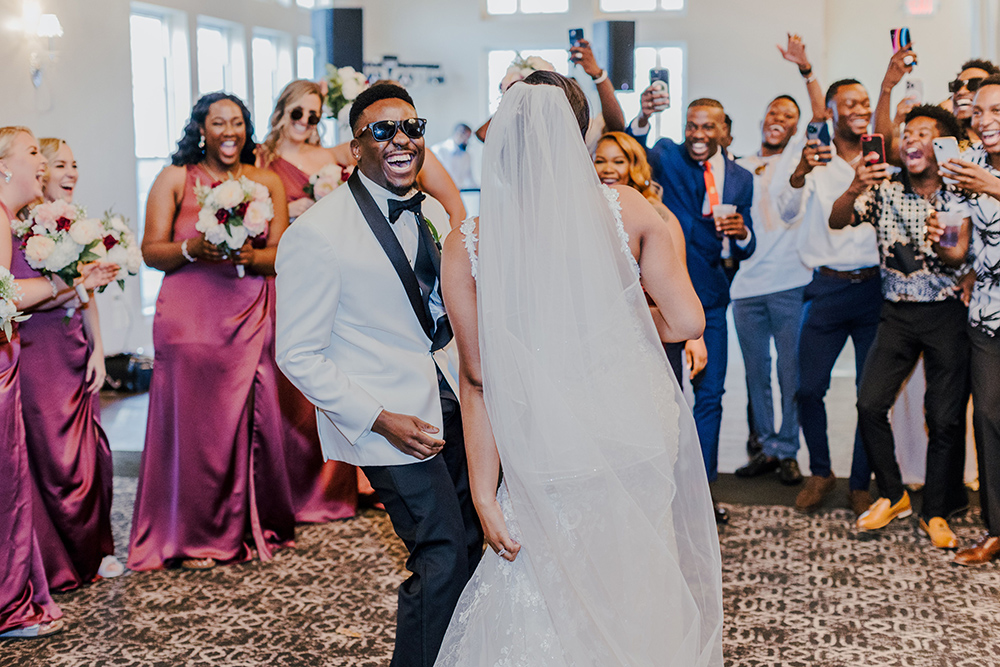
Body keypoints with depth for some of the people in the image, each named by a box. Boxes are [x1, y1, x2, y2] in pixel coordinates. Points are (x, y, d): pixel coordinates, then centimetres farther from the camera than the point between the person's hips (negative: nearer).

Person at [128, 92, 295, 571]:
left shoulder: (268, 183, 10)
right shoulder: (174, 179, 6)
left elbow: (282, 256, 4)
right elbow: (151, 250, 1)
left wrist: (250, 256, -17)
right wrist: (192, 250, -17)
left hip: (248, 317, 2)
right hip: (189, 315, -2)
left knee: (251, 419, 0)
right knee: (193, 419, -1)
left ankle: (252, 525, 17)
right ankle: (195, 537, 11)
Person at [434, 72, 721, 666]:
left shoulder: (468, 247, -9)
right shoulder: (627, 209, -7)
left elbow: (479, 383, -6)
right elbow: (688, 322, -6)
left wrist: (485, 495, 0)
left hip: (552, 456, -1)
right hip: (640, 434, 2)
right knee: (641, 600, 23)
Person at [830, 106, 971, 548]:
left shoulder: (958, 195, -3)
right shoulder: (885, 189, 2)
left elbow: (960, 255, -9)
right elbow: (836, 221, -7)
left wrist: (942, 247, -32)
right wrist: (856, 188, -27)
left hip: (946, 314, -2)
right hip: (898, 312, 2)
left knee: (945, 416, -1)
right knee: (870, 404, -7)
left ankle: (936, 512, 15)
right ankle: (893, 495, 13)